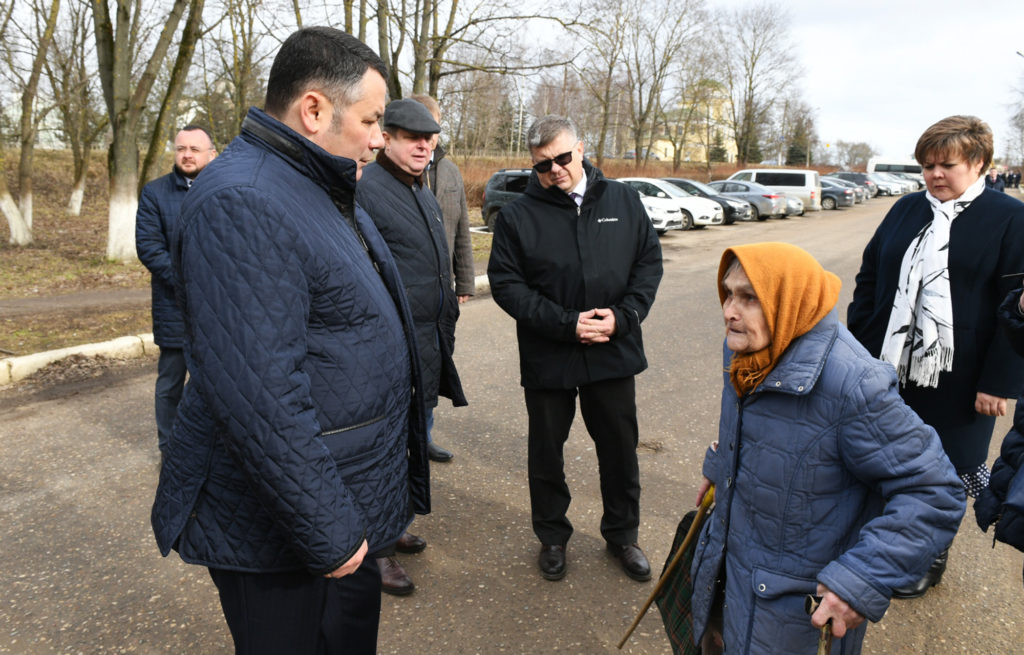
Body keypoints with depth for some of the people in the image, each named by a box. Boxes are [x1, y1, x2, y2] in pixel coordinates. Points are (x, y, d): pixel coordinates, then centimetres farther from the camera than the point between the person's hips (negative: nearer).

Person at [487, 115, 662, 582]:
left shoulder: (623, 201, 3)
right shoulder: (517, 216, -4)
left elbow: (649, 261, 5)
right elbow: (506, 284, -9)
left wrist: (623, 315, -11)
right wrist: (566, 323, -18)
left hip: (614, 352, 2)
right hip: (546, 358, -1)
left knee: (620, 448, 15)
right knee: (546, 451, 13)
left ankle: (622, 533, 38)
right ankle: (552, 536, 35)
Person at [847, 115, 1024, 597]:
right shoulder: (907, 210, 7)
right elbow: (869, 277, 11)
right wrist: (857, 341, 4)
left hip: (957, 381, -4)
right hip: (888, 367, 4)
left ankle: (930, 560, 33)